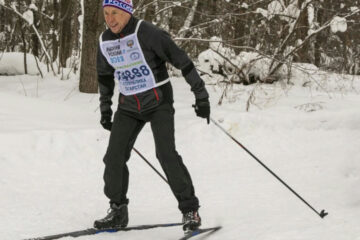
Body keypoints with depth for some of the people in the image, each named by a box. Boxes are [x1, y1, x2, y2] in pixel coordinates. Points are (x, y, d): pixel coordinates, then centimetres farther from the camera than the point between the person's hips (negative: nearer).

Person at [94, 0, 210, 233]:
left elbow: (181, 60, -16)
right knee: (114, 157, -3)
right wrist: (105, 109, 21)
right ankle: (118, 211, 12)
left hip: (158, 102, -6)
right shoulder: (105, 41, 1)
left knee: (167, 154, -17)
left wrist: (201, 95, -17)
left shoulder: (146, 32, -18)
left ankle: (190, 210, -8)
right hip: (129, 106, 6)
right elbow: (105, 75, 19)